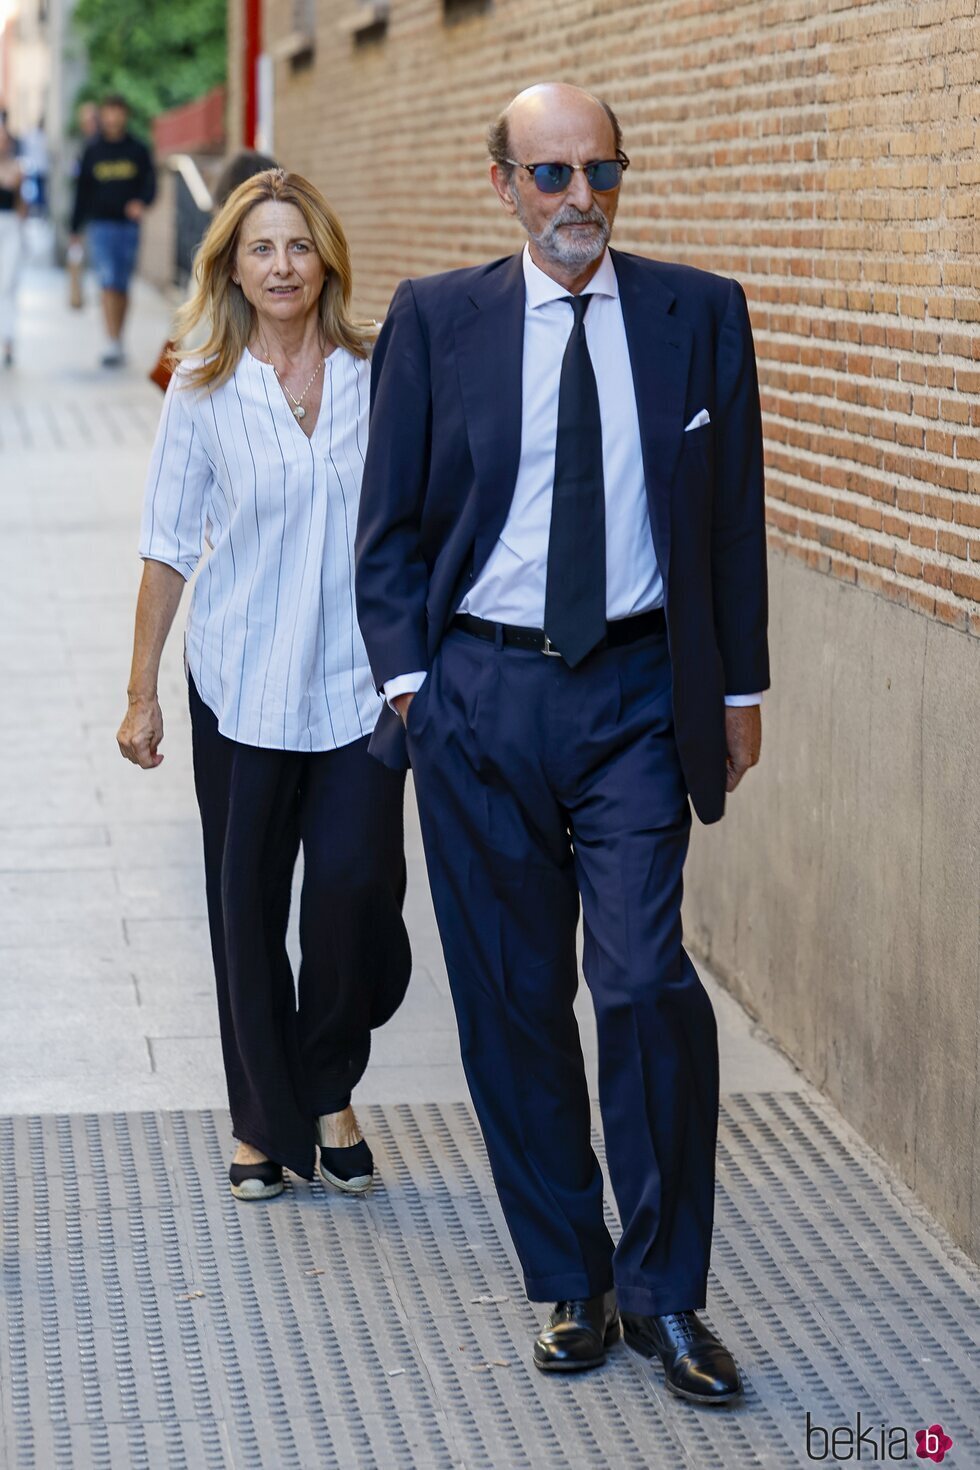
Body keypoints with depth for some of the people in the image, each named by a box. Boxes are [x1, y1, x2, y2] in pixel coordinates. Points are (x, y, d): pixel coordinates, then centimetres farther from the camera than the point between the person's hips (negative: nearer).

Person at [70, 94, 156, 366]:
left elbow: (150, 182, 1)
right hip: (101, 225, -1)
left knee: (122, 287, 8)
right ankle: (112, 344, -19)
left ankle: (117, 343, 21)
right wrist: (75, 229, 11)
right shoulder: (92, 151, 7)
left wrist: (142, 201, -22)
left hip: (129, 225, 1)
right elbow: (82, 190, 10)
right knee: (109, 283, -13)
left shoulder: (138, 150, 6)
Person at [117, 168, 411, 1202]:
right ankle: (265, 1122, 23)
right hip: (241, 687, 0)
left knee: (357, 885, -9)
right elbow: (169, 546, 3)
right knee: (247, 905, 6)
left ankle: (329, 1089, 17)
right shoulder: (204, 390, 0)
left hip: (360, 680, 0)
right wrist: (142, 693, 3)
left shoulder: (379, 374, 1)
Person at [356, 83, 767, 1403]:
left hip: (637, 697, -1)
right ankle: (571, 1282, 21)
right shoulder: (434, 321, 3)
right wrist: (407, 676, -1)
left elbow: (734, 513, 10)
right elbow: (389, 526, 7)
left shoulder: (698, 315, 5)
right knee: (512, 999, 6)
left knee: (646, 981, -12)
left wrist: (739, 688, 8)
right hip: (481, 696, 1)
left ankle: (664, 1294, 4)